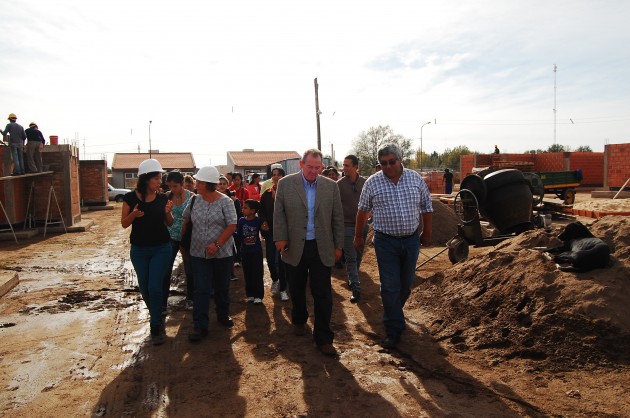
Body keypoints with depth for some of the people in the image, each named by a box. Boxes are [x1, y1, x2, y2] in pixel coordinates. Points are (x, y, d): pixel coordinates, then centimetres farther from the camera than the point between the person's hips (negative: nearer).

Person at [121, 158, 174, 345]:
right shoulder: (131, 197, -7)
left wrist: (168, 212, -17)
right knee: (144, 288, 12)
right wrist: (133, 214, -22)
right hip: (139, 249, 1)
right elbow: (124, 223, -2)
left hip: (161, 248, -1)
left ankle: (156, 327, 7)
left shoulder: (162, 198, -5)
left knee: (155, 287, -6)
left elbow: (169, 224, 4)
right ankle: (156, 316, 39)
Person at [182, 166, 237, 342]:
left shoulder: (225, 201, -9)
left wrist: (217, 244, -21)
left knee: (222, 287, 13)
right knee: (201, 290, 0)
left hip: (222, 253, -2)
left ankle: (223, 315, 35)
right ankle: (200, 326, 7)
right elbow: (186, 219, 16)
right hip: (199, 253, 2)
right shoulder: (195, 200, 3)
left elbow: (232, 225, -13)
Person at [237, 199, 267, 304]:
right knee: (248, 274, 12)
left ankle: (258, 295, 10)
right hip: (245, 251, 3)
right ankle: (250, 294, 23)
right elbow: (239, 235, 1)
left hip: (256, 251, -3)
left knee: (257, 274, 1)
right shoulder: (241, 220, -1)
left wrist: (265, 228, -23)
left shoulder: (258, 221, -10)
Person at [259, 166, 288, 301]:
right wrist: (263, 221, -3)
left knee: (280, 260, -3)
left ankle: (282, 289, 13)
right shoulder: (266, 194, 6)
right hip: (270, 230, 3)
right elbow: (261, 210, 11)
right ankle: (275, 279, 36)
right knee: (270, 258, 5)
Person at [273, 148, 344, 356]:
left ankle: (323, 338, 11)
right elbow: (279, 213, -1)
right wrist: (280, 238, -10)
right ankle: (299, 320, 42)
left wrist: (338, 245, 5)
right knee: (297, 290, 17)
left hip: (322, 248, 0)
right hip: (295, 247, 0)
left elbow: (337, 217, 4)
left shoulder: (331, 186, 1)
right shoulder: (285, 184, -3)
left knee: (323, 294, 1)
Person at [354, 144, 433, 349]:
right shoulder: (372, 182, -4)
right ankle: (394, 330, 9)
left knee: (406, 284, 15)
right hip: (385, 242, -3)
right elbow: (363, 211, 6)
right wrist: (358, 237, 11)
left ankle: (393, 313, 41)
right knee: (390, 286, -2)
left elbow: (426, 208, 10)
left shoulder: (416, 179, 1)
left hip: (411, 240, 3)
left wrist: (426, 233, 13)